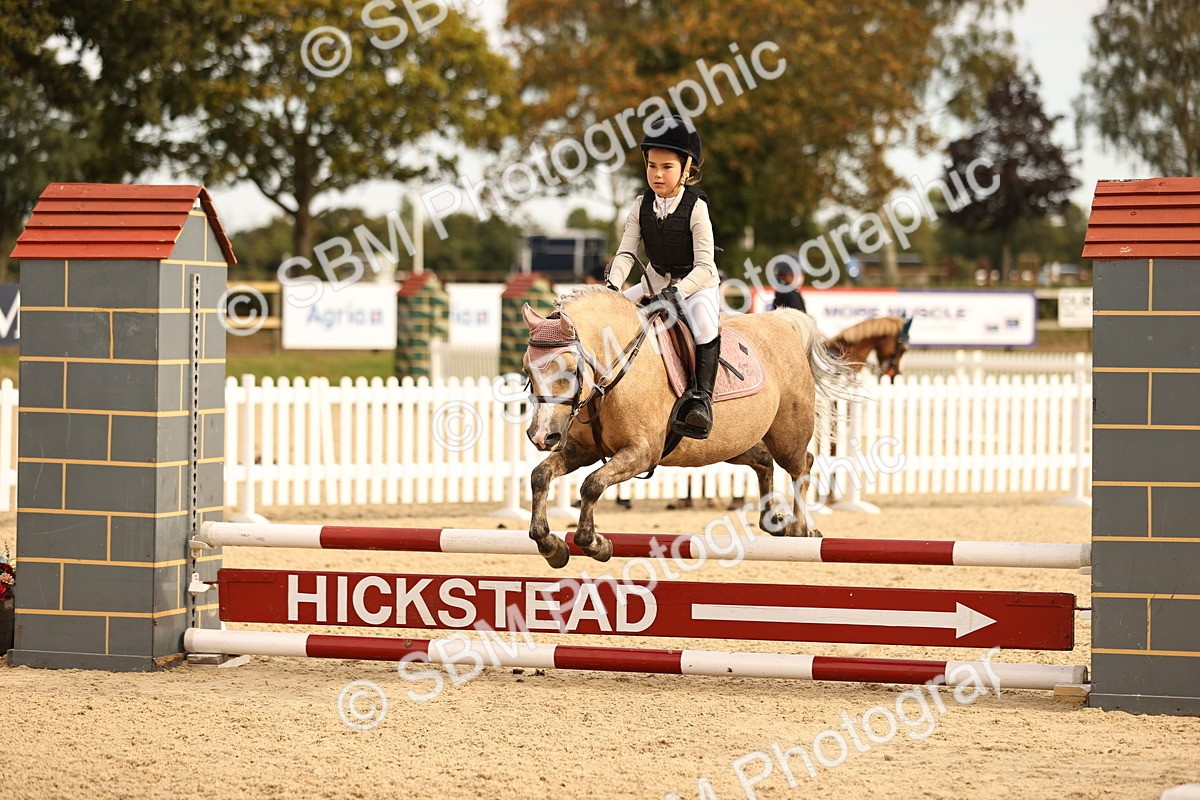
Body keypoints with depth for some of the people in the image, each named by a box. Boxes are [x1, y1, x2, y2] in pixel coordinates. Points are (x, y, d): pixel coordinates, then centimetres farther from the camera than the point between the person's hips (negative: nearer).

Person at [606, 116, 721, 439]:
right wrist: (613, 285, -22)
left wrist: (674, 293, -37)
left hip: (698, 284, -6)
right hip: (655, 282, 6)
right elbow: (625, 253, -3)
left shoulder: (696, 208, -19)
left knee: (703, 319, -37)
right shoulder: (641, 207, -4)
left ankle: (701, 398, -37)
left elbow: (704, 267, -23)